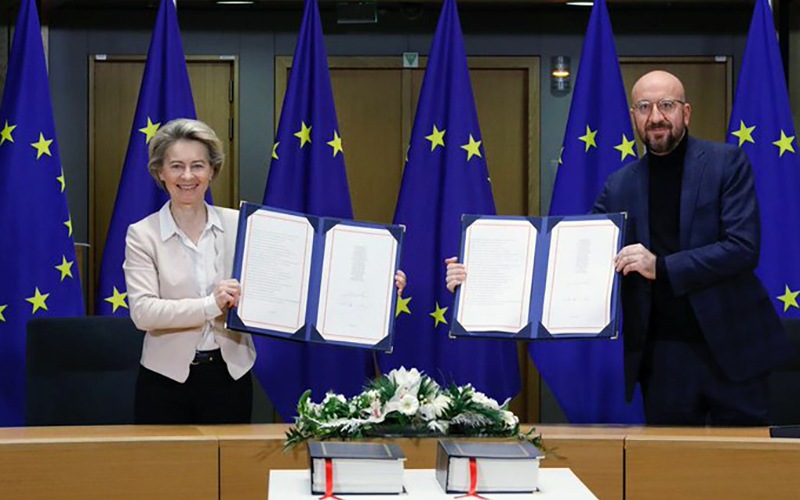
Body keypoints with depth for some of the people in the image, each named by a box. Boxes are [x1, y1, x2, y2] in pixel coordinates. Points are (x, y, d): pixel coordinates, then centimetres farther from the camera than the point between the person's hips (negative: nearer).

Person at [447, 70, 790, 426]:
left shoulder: (727, 163, -2)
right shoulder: (620, 186, 8)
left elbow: (743, 248, -11)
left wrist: (662, 267, -19)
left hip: (732, 351, -2)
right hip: (661, 354, 2)